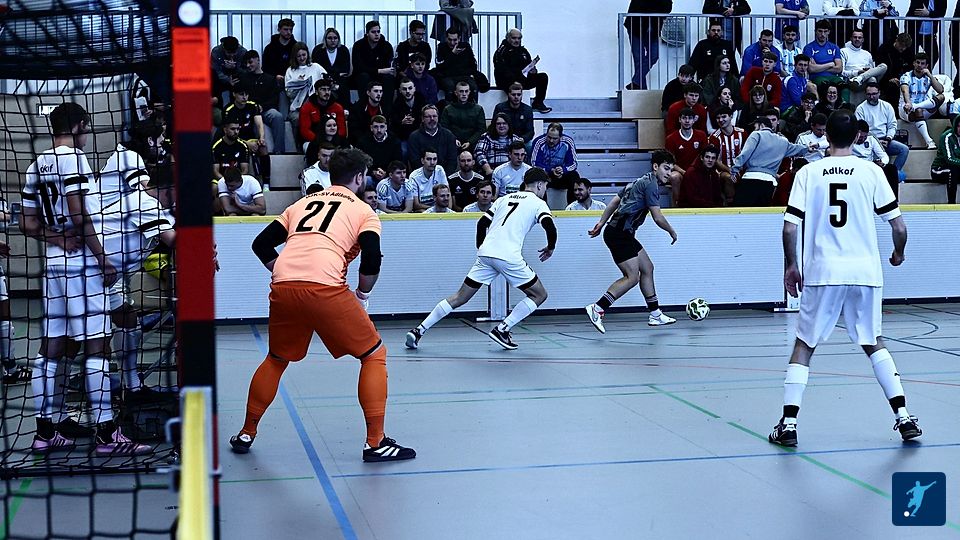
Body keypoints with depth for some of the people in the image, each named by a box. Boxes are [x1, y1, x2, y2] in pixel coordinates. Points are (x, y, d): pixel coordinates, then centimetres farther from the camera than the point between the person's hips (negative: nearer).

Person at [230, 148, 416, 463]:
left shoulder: (303, 203, 26)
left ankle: (245, 435, 33)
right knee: (374, 355, 11)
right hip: (325, 289, -5)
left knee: (276, 359, 28)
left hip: (282, 291, 5)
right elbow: (372, 261, -1)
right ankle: (375, 443, 7)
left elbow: (262, 244, 21)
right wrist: (363, 295, 15)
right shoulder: (363, 210, 14)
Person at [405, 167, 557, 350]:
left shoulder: (504, 199, 24)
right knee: (540, 295, 10)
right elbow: (550, 228, -7)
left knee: (460, 297, 11)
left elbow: (482, 223, 22)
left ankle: (418, 330, 3)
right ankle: (502, 329, 0)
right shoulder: (538, 203, 8)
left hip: (485, 253, 6)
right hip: (508, 256, -6)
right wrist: (550, 248, 12)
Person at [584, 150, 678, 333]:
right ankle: (597, 309, -15)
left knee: (647, 268, 13)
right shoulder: (651, 183, -9)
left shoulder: (640, 181, 21)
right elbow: (657, 217, -12)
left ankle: (655, 314, 18)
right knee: (632, 277, -13)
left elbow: (614, 201, 22)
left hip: (624, 234, 11)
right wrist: (672, 232, 4)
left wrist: (601, 223, 22)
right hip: (619, 233, -11)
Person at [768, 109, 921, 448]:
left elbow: (790, 227, -4)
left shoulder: (808, 173, 1)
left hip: (823, 273, -1)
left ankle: (788, 425, 2)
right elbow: (899, 226, 1)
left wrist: (791, 265, 10)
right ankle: (903, 417, 11)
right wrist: (898, 254, 21)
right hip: (865, 271, 1)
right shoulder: (871, 172, 1)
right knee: (874, 344, 18)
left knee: (803, 346, 9)